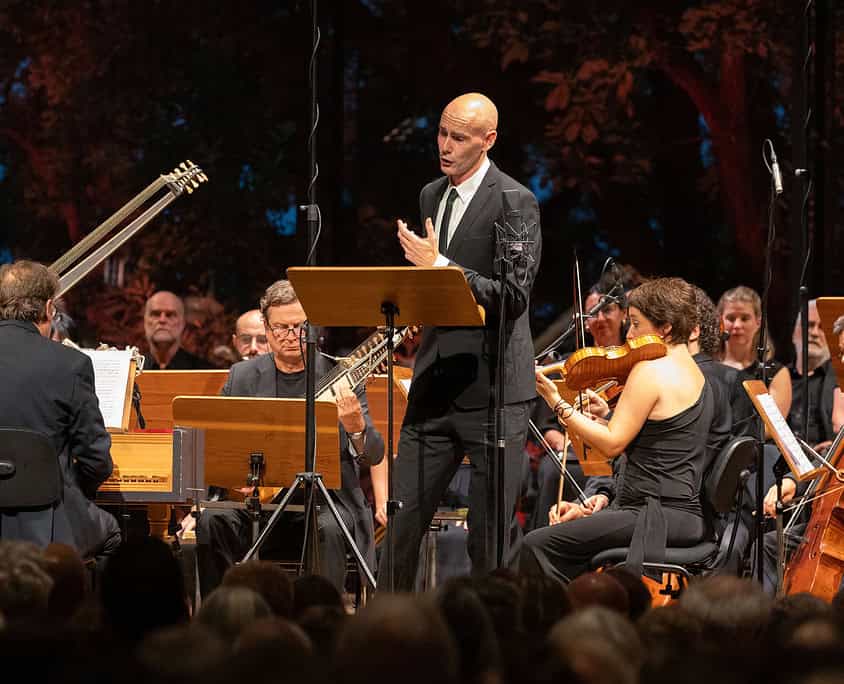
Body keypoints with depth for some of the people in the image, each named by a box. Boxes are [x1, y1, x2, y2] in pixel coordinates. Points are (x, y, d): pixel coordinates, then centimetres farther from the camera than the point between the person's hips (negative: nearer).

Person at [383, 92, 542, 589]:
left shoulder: (515, 202, -9)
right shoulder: (432, 196, 15)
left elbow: (514, 295, -18)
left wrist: (439, 266, -22)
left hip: (492, 386, -7)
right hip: (434, 385, 7)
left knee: (490, 535, -1)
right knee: (402, 520, 4)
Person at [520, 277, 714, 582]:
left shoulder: (651, 370, -13)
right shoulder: (693, 372, 18)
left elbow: (613, 443, -15)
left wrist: (556, 402, -11)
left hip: (658, 516, -11)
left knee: (537, 546, -14)